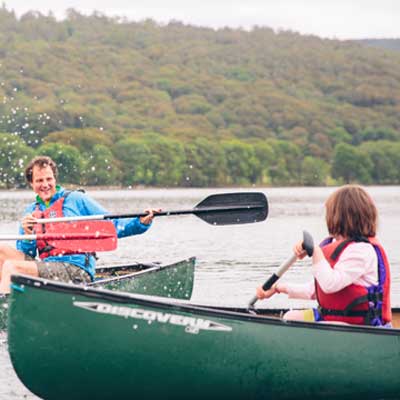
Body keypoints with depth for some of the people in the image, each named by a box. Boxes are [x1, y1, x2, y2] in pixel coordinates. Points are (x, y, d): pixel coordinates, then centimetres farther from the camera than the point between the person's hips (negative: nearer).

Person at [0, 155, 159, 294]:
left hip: (77, 270, -6)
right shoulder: (31, 211, 22)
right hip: (48, 266, 6)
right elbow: (24, 255, 18)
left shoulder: (75, 199, 8)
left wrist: (141, 223, -11)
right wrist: (27, 235, -3)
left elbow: (111, 225, 5)